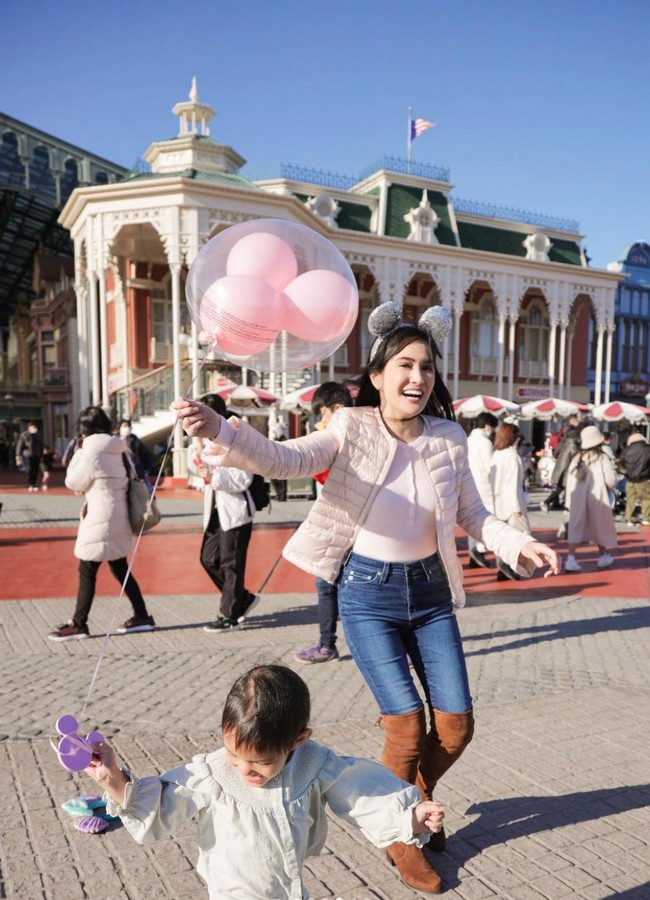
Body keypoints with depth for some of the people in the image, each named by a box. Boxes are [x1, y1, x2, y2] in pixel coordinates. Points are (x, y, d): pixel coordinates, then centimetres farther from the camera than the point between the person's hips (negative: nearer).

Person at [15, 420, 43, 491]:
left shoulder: (38, 436, 16)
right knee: (29, 470, -8)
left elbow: (41, 447, 21)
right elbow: (19, 445, -4)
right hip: (28, 456, -5)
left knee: (36, 471, 2)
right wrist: (18, 455, -10)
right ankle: (29, 485, 1)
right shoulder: (24, 435, 0)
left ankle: (33, 485, 11)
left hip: (37, 456, 5)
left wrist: (41, 455, 17)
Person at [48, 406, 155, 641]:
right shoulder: (115, 451, 10)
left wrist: (77, 454, 4)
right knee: (120, 570, 14)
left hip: (100, 519, -8)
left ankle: (78, 624, 6)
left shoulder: (92, 452, -14)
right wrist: (87, 488, 5)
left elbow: (72, 482, -4)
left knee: (87, 572, 0)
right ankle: (141, 616, 19)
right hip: (117, 517, 9)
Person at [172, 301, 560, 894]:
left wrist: (518, 544, -11)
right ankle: (399, 836, 28)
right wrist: (219, 431, -46)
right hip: (368, 594, -3)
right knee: (408, 725, -3)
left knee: (457, 726, 7)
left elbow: (472, 515, 5)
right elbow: (285, 458, -30)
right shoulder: (353, 429, -14)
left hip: (430, 590, 4)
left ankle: (418, 792, 43)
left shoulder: (448, 437, -6)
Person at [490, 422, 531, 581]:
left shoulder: (496, 454, 7)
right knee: (521, 531, 2)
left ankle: (502, 570, 13)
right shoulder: (512, 454, -13)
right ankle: (505, 561, -11)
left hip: (498, 499, 7)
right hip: (510, 500, -7)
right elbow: (513, 482, -16)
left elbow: (493, 479, 8)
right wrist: (517, 506, -15)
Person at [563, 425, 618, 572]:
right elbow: (611, 480, -10)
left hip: (578, 497, 2)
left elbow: (570, 480, 3)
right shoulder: (602, 458, -7)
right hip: (597, 498, -2)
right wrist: (609, 488, 14)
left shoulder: (577, 458, 3)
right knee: (600, 527, 16)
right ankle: (603, 557, 32)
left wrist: (569, 501, 9)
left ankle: (571, 559, -10)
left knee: (576, 527, 2)